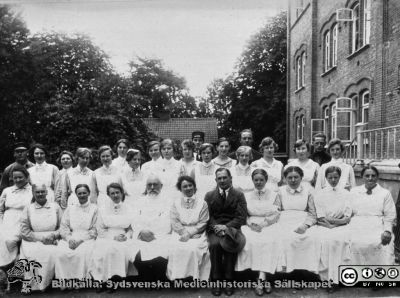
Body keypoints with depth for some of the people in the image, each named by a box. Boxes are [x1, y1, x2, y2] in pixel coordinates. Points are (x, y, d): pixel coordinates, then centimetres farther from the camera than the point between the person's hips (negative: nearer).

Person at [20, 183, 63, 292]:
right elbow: (24, 231, 2)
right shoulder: (28, 208, 10)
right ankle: (31, 284, -15)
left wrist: (53, 235, -10)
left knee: (50, 253, -30)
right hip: (33, 241, 0)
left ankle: (45, 283, -13)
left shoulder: (55, 207, 11)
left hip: (52, 242, 0)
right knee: (31, 254, -30)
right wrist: (41, 237, -9)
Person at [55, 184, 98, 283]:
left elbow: (94, 230, 2)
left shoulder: (94, 209, 9)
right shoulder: (70, 209, 21)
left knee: (82, 253, -34)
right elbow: (63, 227, 10)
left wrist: (80, 240, -12)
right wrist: (69, 239, -10)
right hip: (70, 239, 3)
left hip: (87, 239, -3)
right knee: (60, 252, -28)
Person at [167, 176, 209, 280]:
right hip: (180, 234, 1)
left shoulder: (202, 203, 7)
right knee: (176, 249, -27)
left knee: (193, 249, -29)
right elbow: (175, 222, 4)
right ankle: (177, 277, -15)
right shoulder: (176, 203, 13)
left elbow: (203, 223, 0)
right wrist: (184, 232, -13)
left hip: (196, 234, -1)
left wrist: (189, 233, -12)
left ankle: (193, 276, -15)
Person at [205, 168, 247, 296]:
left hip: (232, 228, -1)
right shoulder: (209, 195, 12)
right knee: (214, 244, -31)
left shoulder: (239, 195, 7)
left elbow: (241, 218, -2)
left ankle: (228, 280, -20)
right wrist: (216, 227, -15)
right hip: (214, 228, 1)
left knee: (229, 243, -33)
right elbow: (207, 216, 5)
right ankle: (216, 280, -18)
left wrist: (226, 227, -16)